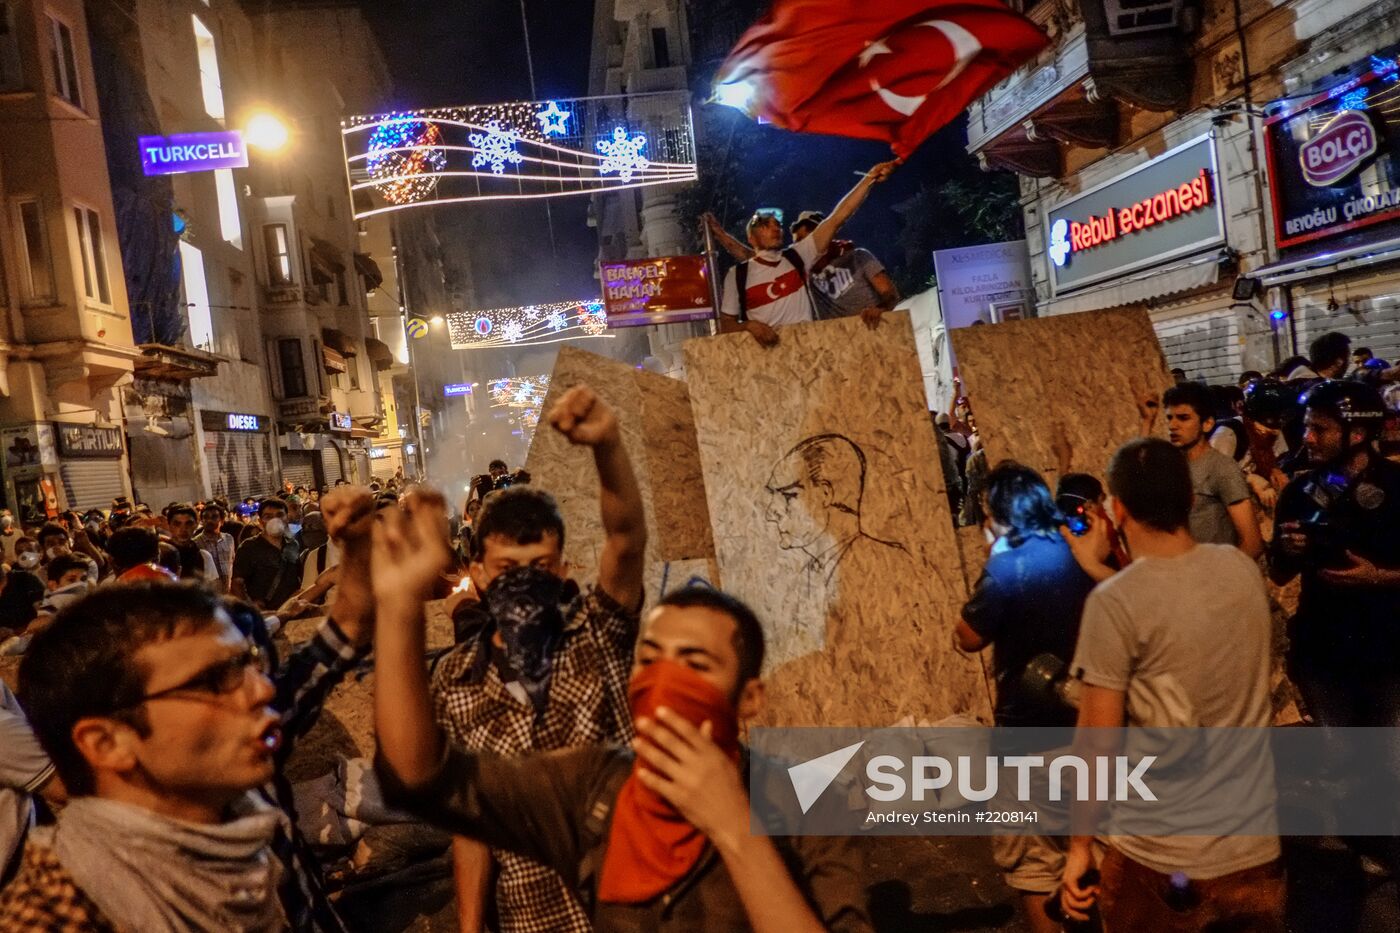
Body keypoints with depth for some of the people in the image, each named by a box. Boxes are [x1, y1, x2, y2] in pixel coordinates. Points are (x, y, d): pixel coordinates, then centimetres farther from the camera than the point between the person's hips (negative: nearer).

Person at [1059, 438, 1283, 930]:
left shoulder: (1114, 602, -20)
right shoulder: (1243, 569, -3)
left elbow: (1097, 743, -16)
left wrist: (1079, 847, -5)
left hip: (1163, 859, -4)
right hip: (1256, 846, 5)